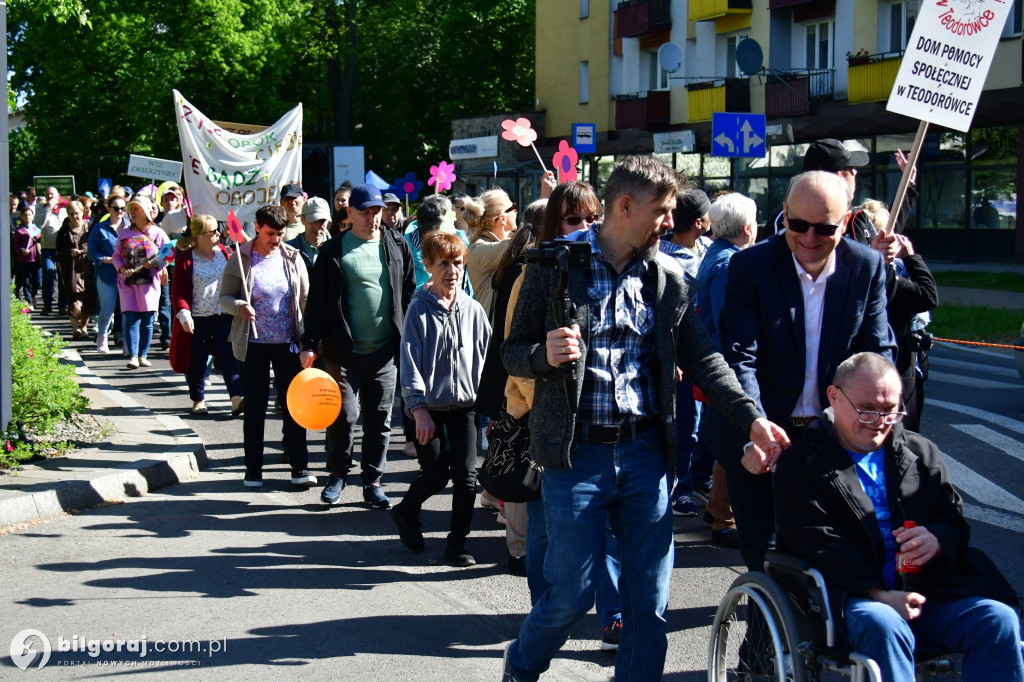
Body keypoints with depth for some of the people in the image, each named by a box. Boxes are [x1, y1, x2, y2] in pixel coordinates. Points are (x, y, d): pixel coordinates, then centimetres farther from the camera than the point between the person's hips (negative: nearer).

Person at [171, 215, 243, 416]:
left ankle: (237, 399, -16)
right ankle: (198, 400, 22)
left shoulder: (225, 253, 5)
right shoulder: (186, 259, -6)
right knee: (196, 361, 7)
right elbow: (177, 290, -7)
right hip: (197, 319, -2)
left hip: (223, 316, 2)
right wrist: (183, 314, -19)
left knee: (228, 356, -8)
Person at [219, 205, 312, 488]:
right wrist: (240, 307, -23)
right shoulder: (240, 258, -3)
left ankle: (299, 466, 7)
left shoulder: (292, 257, 2)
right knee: (254, 406, 5)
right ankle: (253, 469, 15)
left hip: (288, 342, 1)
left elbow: (306, 299, 5)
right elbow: (225, 297, 0)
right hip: (253, 344, -1)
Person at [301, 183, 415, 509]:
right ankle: (338, 474, 18)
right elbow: (318, 300, -1)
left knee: (380, 419, 7)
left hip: (384, 351, 3)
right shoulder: (334, 251, -1)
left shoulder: (396, 246, 7)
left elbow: (409, 293, 11)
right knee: (343, 415, -2)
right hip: (344, 350, -2)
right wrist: (310, 344, -6)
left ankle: (372, 480, 17)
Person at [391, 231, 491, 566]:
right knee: (436, 474, 1)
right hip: (428, 406, -2)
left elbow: (484, 356, 8)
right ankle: (406, 513, 32)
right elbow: (410, 360, -8)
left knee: (466, 473, -4)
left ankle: (457, 543, 8)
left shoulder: (472, 309, 3)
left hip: (464, 404, 3)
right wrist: (419, 407, -14)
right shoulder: (419, 309, -6)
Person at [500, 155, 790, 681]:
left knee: (650, 600, 5)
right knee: (571, 595, 2)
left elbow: (701, 357, 7)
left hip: (645, 454, 3)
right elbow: (513, 352, 1)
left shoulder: (668, 278, 8)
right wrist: (545, 355, -21)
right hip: (576, 454, -3)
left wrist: (752, 418, -4)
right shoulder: (554, 267, -3)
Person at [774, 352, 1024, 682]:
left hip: (929, 590, 4)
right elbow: (817, 544, -8)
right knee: (883, 625, -37)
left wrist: (938, 539, -11)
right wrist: (878, 594, -22)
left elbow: (955, 521, 17)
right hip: (850, 598, -4)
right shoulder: (802, 462, 4)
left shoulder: (922, 453, 20)